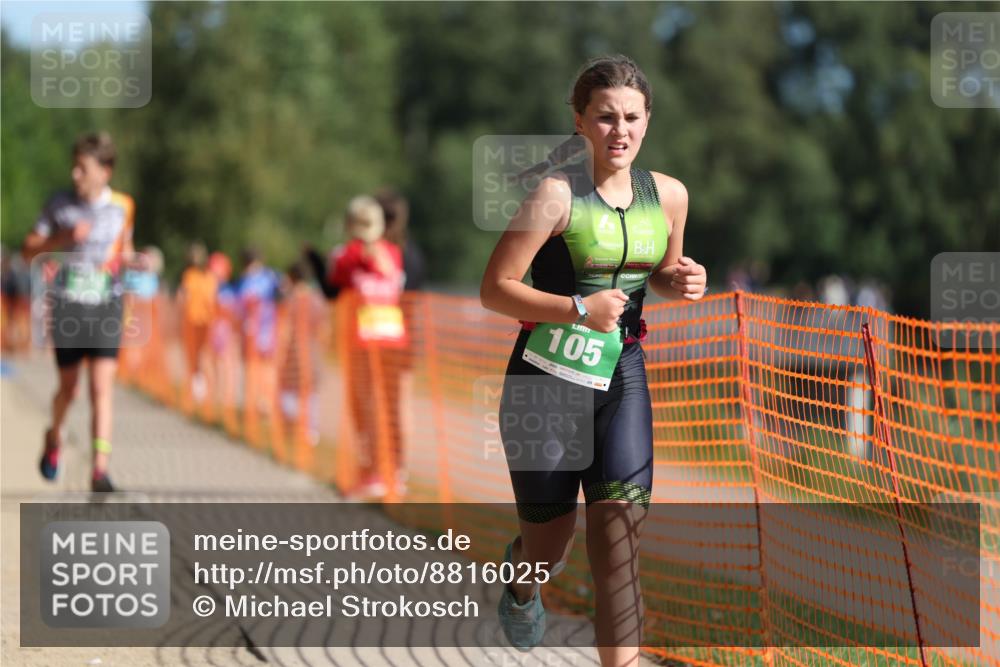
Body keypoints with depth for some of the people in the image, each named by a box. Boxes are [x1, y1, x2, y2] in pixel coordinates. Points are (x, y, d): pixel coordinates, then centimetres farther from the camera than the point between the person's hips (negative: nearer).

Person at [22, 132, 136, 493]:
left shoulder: (123, 206, 2)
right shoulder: (60, 204, -2)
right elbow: (29, 249, 1)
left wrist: (134, 260, -4)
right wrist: (64, 238, -16)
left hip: (106, 306, 0)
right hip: (68, 306, 0)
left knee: (102, 388, -10)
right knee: (68, 387, 8)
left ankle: (100, 470, -13)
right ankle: (54, 437, 40)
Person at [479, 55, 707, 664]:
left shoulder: (669, 195, 3)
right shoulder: (557, 193, -14)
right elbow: (495, 289, -13)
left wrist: (682, 282, -2)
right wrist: (578, 309, -25)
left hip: (623, 376, 4)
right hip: (548, 378, -3)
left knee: (620, 534, -10)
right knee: (549, 548, 10)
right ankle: (523, 581, 47)